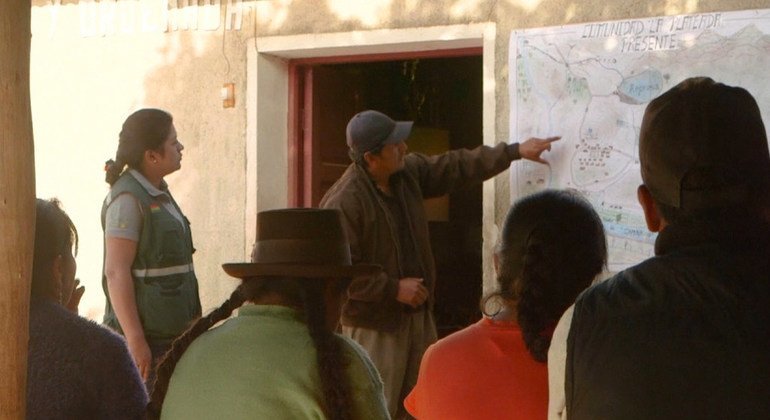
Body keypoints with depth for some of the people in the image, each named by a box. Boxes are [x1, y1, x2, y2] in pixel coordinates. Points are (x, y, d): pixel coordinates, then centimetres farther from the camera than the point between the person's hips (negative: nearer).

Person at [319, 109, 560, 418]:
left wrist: (516, 151, 9)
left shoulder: (409, 172, 2)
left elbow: (457, 167, 12)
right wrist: (393, 289, -20)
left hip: (418, 314, 8)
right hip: (374, 325, -8)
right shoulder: (343, 202, -22)